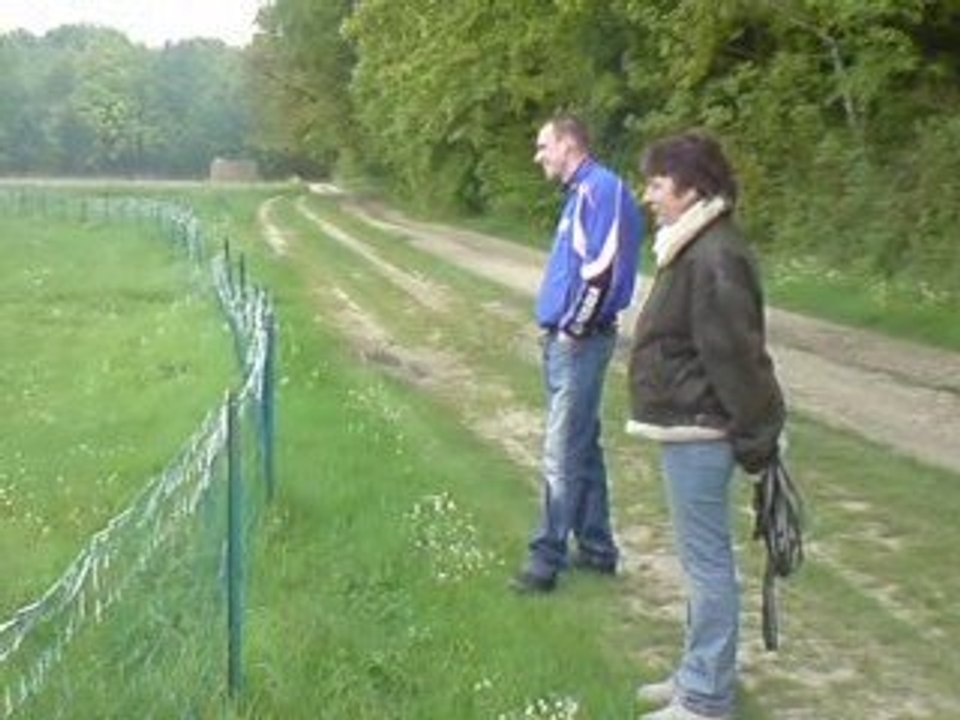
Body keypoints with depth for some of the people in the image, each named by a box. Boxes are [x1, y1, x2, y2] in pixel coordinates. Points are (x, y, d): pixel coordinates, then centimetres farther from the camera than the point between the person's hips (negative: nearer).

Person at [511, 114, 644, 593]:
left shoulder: (602, 187, -14)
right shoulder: (580, 193, 16)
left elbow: (605, 265, -23)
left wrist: (576, 327, -17)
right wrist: (557, 326, 15)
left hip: (579, 343, -10)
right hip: (563, 341, 10)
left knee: (562, 454, -5)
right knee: (582, 448, 15)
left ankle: (546, 559, 2)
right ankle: (596, 548, 25)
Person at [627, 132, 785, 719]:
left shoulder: (715, 259, -20)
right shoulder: (696, 249, 12)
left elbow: (737, 356, -21)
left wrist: (757, 438, -18)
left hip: (698, 434, -10)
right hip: (688, 427, 10)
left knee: (706, 561, -1)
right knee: (703, 559, 19)